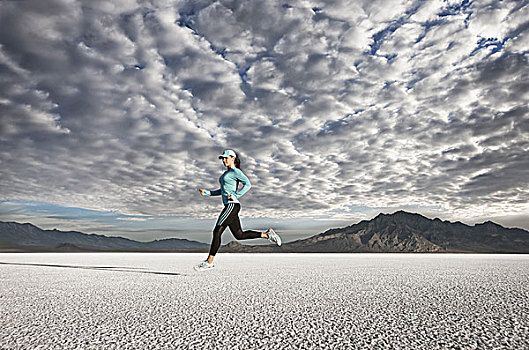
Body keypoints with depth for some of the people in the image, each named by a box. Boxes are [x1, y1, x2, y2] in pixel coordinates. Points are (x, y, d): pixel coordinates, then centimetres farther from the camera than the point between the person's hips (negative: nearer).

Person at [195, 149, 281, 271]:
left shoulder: (235, 171, -6)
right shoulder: (226, 173, 22)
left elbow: (248, 184, -16)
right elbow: (223, 190, 27)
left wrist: (236, 196, -19)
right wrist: (207, 193, 17)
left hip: (232, 205, -10)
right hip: (229, 207, 10)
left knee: (217, 232, -9)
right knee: (239, 235, 10)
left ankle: (209, 262, -3)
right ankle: (267, 235, 14)